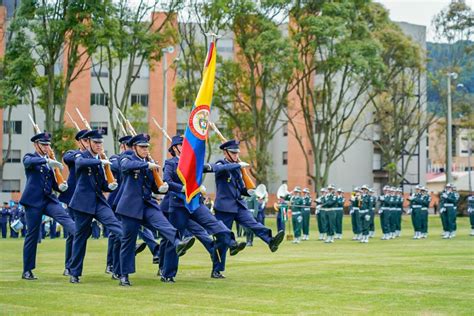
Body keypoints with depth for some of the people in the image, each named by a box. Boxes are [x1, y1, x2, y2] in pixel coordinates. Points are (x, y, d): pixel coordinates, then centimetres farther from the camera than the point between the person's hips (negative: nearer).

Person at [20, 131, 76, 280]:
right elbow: (29, 162, -23)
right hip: (33, 200, -4)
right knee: (32, 234, -1)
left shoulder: (50, 162, 17)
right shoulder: (29, 157, 3)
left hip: (49, 199, 4)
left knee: (64, 217, -23)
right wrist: (47, 160, -39)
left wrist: (61, 187, -5)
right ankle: (27, 271, 7)